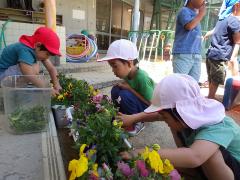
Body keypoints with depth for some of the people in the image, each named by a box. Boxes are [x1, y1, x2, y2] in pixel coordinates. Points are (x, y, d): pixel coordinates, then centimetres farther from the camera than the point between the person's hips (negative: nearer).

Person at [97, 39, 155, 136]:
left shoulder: (142, 78, -30)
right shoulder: (127, 74, -7)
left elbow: (151, 103, -25)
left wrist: (130, 89, -25)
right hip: (139, 105, 7)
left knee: (125, 95, -29)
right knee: (116, 90, -10)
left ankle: (136, 124, -7)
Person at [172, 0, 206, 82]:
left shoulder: (196, 14, 22)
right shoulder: (184, 11, 2)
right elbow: (189, 26, -15)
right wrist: (201, 13, -2)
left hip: (196, 56, 7)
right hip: (183, 54, -7)